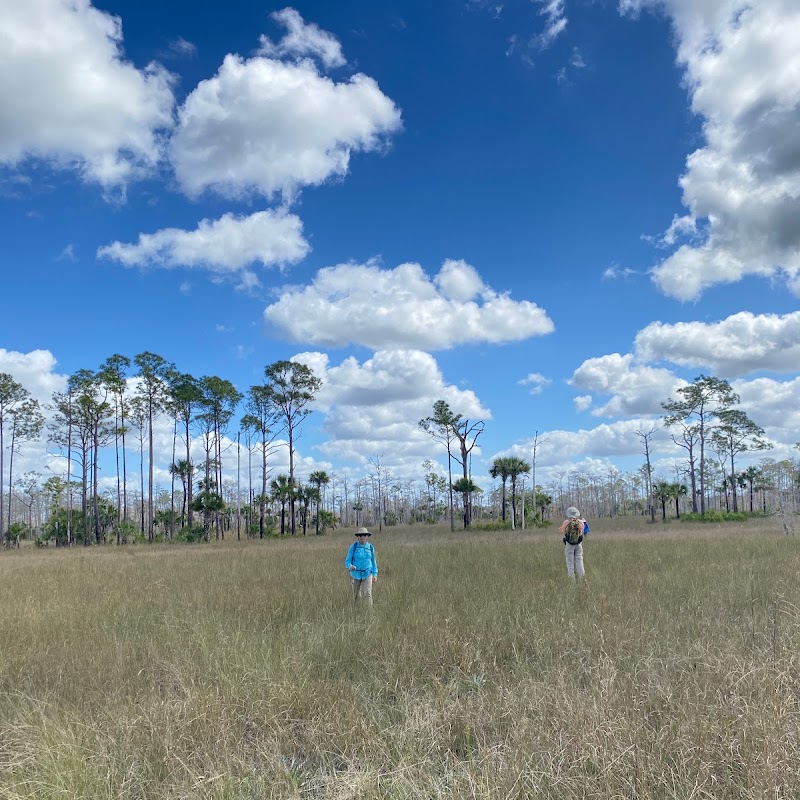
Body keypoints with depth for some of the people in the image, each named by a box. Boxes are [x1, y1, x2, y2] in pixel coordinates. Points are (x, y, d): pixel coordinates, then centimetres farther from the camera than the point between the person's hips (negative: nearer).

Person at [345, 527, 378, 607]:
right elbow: (347, 561, -9)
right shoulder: (353, 547, -10)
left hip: (367, 574, 0)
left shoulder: (370, 547, -1)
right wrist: (350, 566, -32)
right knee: (356, 595, 9)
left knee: (367, 593, -16)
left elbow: (373, 561, 10)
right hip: (356, 574, 0)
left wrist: (375, 574, 4)